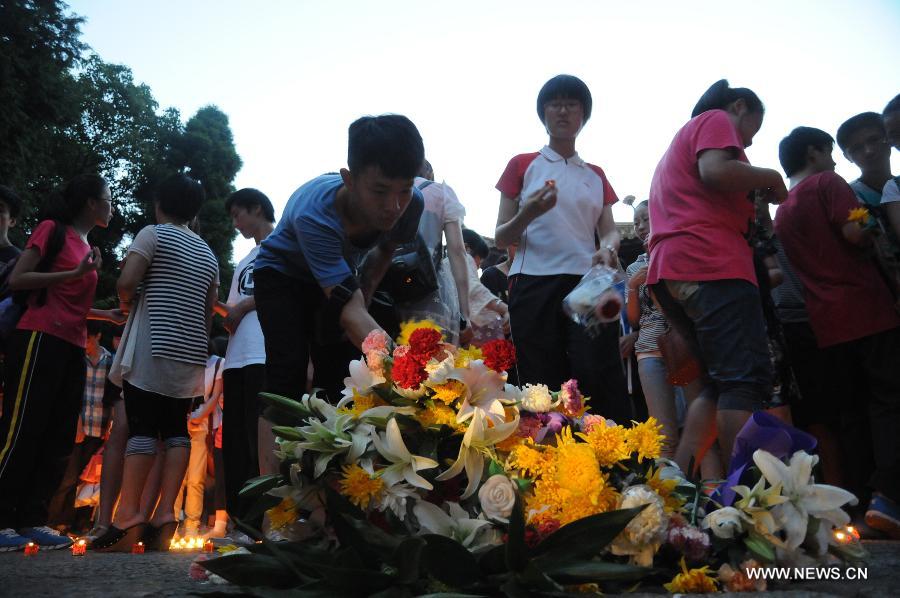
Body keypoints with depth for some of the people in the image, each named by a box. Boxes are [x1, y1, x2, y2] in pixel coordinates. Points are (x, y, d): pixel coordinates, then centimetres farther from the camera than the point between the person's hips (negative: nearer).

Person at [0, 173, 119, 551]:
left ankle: (31, 519, 12)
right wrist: (77, 274, -14)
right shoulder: (52, 230, -1)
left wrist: (110, 314, 19)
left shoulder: (87, 247, 20)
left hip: (72, 348, 8)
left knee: (59, 439, 6)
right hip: (41, 339, -8)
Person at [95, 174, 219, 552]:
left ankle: (128, 516, -12)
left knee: (142, 427, -8)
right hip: (190, 354, 5)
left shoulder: (153, 234, 1)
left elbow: (125, 283, -12)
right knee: (176, 429, 4)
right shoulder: (208, 254, 19)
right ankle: (165, 514, -2)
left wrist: (127, 305, 7)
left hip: (153, 348, -5)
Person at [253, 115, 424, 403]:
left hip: (340, 274, 4)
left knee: (339, 373, -4)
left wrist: (365, 292, -13)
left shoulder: (412, 203, -27)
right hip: (281, 273, -4)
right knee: (289, 369, -21)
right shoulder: (313, 214, -42)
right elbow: (349, 310, -49)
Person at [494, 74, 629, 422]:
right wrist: (527, 214, -14)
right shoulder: (523, 165, 13)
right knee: (543, 388, -4)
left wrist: (608, 248, -13)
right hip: (534, 283, -1)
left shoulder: (596, 175, 21)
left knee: (599, 379, -12)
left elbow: (609, 230, 12)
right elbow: (500, 239, 7)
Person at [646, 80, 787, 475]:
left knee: (721, 382, 11)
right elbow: (716, 171, -14)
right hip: (713, 264, -9)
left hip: (668, 271, 9)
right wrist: (771, 178, 2)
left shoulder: (682, 139, 34)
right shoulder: (716, 120, 7)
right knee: (747, 380, -12)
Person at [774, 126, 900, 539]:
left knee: (854, 405, 10)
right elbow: (855, 231, -15)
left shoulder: (781, 212, 20)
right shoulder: (827, 183, -1)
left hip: (827, 322, 7)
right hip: (865, 306, -6)